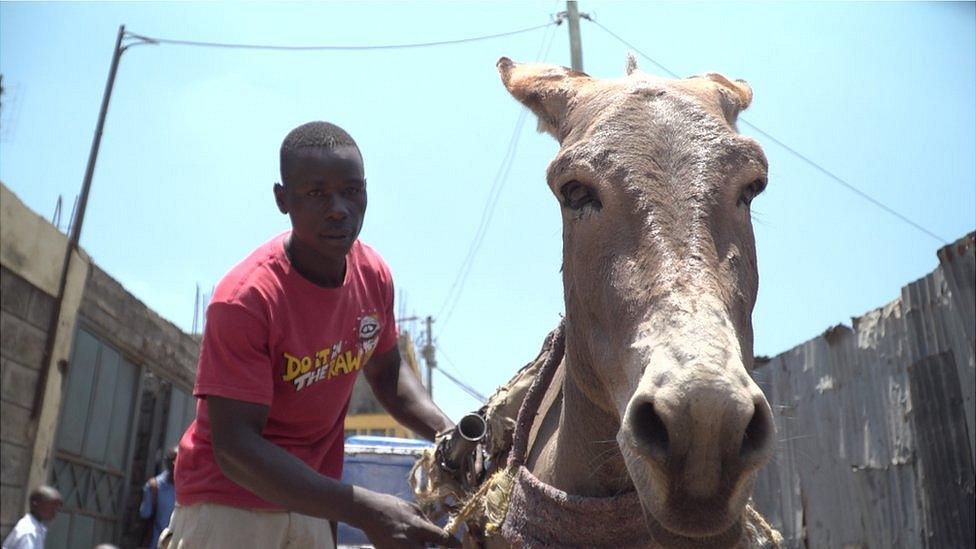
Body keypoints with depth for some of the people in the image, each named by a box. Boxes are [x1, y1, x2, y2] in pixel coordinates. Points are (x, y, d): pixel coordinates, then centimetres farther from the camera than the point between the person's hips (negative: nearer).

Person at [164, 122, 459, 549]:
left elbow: (386, 373, 8)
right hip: (229, 502, -5)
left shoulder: (374, 274, -6)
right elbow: (234, 448, -26)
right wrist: (363, 510, -33)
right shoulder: (246, 298, -24)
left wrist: (448, 434, -9)